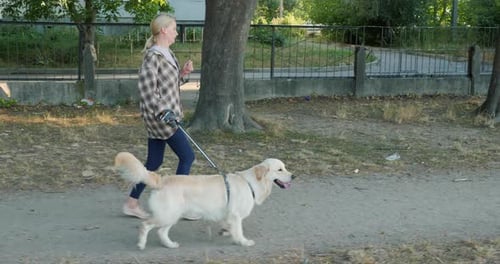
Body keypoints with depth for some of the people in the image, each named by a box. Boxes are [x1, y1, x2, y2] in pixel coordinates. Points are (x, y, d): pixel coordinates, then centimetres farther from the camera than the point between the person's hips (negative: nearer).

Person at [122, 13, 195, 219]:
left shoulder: (167, 54, 13)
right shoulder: (153, 56, -15)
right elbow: (146, 87, -21)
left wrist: (183, 73, 5)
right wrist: (161, 111, -27)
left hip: (162, 115, 9)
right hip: (159, 116, -9)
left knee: (154, 162, 12)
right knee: (187, 156, -4)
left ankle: (131, 203, 19)